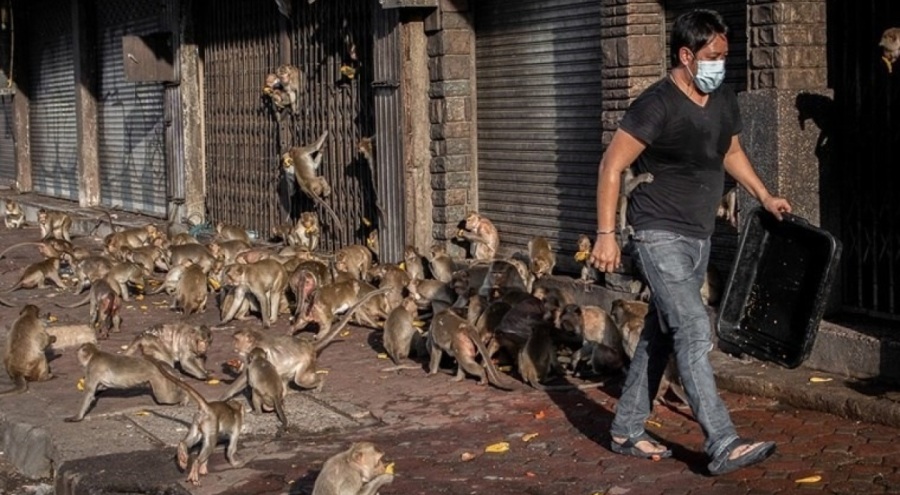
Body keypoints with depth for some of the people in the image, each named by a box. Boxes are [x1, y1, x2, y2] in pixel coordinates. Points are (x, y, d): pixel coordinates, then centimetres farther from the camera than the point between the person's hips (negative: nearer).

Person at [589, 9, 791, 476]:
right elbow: (611, 165, -16)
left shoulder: (725, 101, 7)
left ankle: (626, 431, 24)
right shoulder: (657, 104, -17)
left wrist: (765, 197, 19)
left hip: (699, 237, 8)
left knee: (660, 335, 13)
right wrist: (606, 234, -19)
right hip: (660, 235, -8)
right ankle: (723, 446, -21)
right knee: (693, 330, -17)